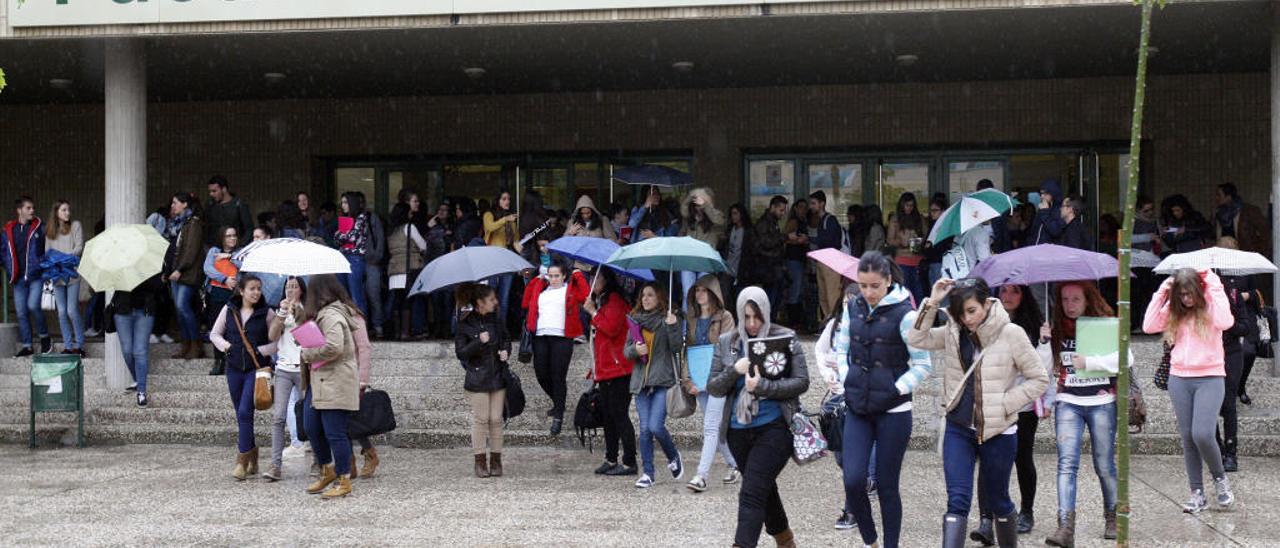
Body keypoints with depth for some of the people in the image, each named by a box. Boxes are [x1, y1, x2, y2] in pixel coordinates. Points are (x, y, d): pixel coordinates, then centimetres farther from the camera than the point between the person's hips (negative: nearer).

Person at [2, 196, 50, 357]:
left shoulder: (39, 227, -1)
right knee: (21, 313, 6)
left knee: (33, 306, -18)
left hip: (35, 276, -4)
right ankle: (27, 346, 15)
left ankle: (44, 336, 4)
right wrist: (9, 269, 6)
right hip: (18, 278, 4)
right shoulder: (8, 230, 7)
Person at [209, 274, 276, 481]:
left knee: (245, 412, -13)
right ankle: (252, 456, 23)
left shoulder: (267, 313, -3)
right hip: (234, 367, 4)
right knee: (241, 415, 10)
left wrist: (261, 350, -14)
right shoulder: (229, 310, 4)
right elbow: (215, 334, 14)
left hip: (257, 368, -4)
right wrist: (225, 346, -3)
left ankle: (243, 461, -8)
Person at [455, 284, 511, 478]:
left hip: (497, 376, 4)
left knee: (496, 419, 4)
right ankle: (480, 462, 8)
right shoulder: (465, 324, -7)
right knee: (480, 419, -1)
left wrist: (505, 350, -1)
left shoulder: (496, 320, 6)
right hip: (477, 378, -4)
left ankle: (496, 461, 11)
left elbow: (506, 340, 20)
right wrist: (479, 342, -22)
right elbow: (460, 352, -9)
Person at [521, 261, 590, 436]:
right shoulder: (540, 289, 19)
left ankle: (558, 416, 2)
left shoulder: (571, 289, 6)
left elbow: (586, 295, -9)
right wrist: (537, 280, 16)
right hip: (540, 337, 5)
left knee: (558, 377, -5)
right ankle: (558, 403, 31)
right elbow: (526, 302, 16)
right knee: (541, 375, 6)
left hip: (561, 338, -5)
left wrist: (578, 276, -1)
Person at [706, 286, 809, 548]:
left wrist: (762, 386, -19)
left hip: (774, 427, -5)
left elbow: (801, 382, -7)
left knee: (752, 493, -15)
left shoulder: (786, 339, -2)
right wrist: (734, 371, -15)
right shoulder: (726, 342, 7)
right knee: (764, 489, 19)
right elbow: (713, 388, 4)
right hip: (739, 429, 5)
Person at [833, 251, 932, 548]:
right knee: (853, 481, -6)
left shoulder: (904, 314, -11)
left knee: (886, 486, 3)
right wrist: (848, 384, 7)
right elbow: (842, 350, 18)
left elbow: (923, 365, -8)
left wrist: (895, 391, -12)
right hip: (858, 411, 4)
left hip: (893, 412, -4)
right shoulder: (853, 309, 5)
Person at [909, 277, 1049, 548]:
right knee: (957, 501, -8)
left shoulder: (1011, 334, -11)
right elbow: (916, 339, -5)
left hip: (998, 432, -2)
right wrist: (931, 303, -12)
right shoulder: (953, 332, 2)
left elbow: (1039, 379, -6)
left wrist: (1004, 404, -13)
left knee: (998, 501, 14)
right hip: (959, 428, 2)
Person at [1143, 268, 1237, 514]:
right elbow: (1149, 326, -5)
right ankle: (1197, 493, 14)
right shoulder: (1173, 310, 6)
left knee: (1202, 434, -16)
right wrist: (1161, 294, -6)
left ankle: (1220, 478, 11)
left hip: (1209, 378, -4)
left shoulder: (1210, 307, -4)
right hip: (1179, 378, 4)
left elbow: (1225, 322, -25)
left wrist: (1214, 287, -18)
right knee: (1188, 438, 6)